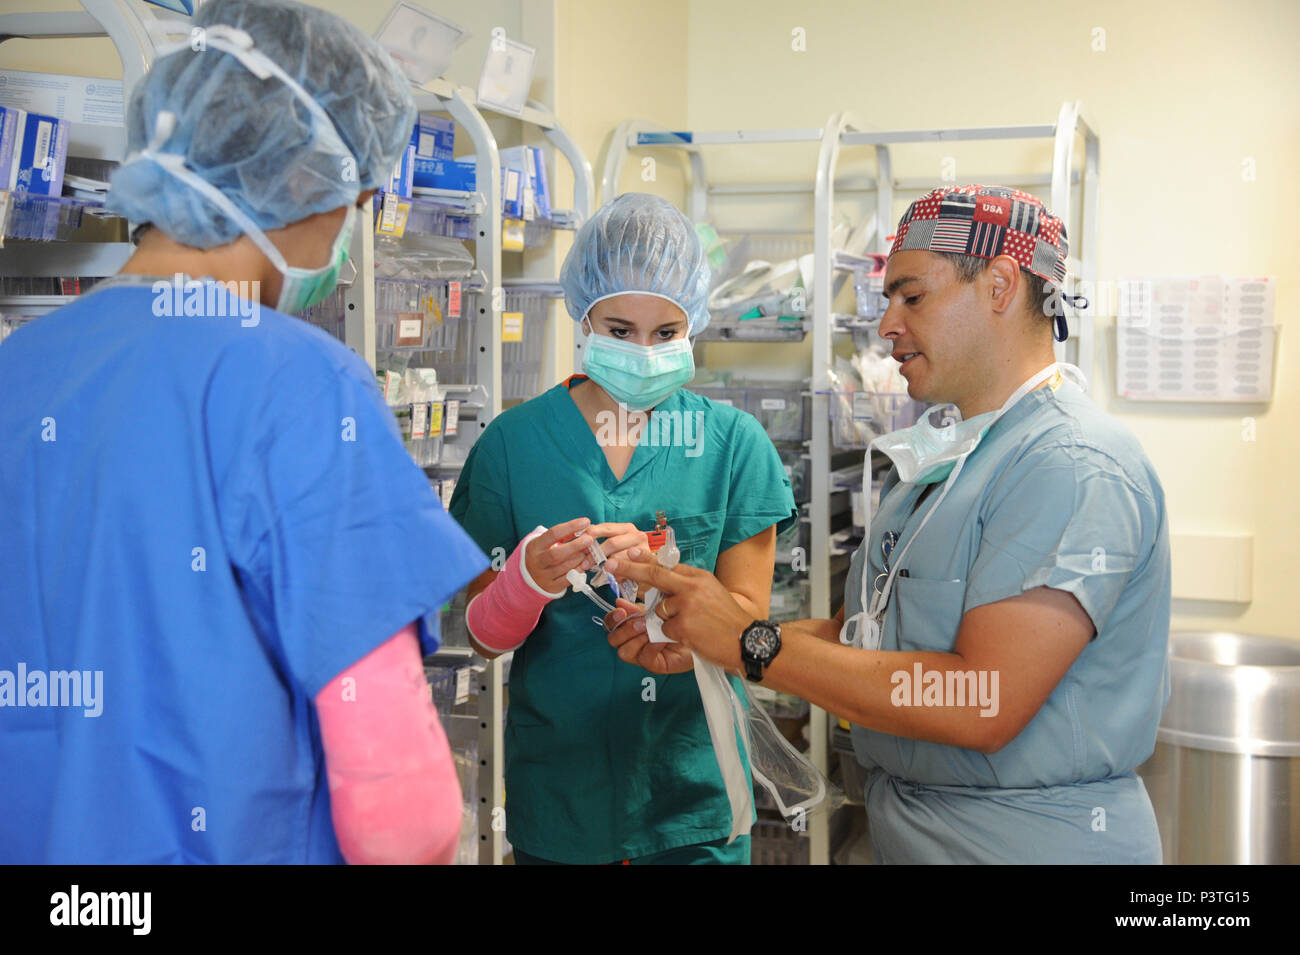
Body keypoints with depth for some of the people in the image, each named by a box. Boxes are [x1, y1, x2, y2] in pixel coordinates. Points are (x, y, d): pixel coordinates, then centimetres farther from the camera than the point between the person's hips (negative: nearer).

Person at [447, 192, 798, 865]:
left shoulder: (733, 444, -3)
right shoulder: (512, 443, -4)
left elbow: (747, 614, -4)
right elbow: (485, 637, -3)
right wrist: (528, 577, -25)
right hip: (556, 788, 0)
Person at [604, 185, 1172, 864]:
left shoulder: (1076, 467, -20)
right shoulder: (943, 456, 11)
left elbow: (981, 705, -28)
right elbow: (866, 632, 10)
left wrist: (752, 644, -23)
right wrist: (694, 638, -2)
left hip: (1031, 841, -8)